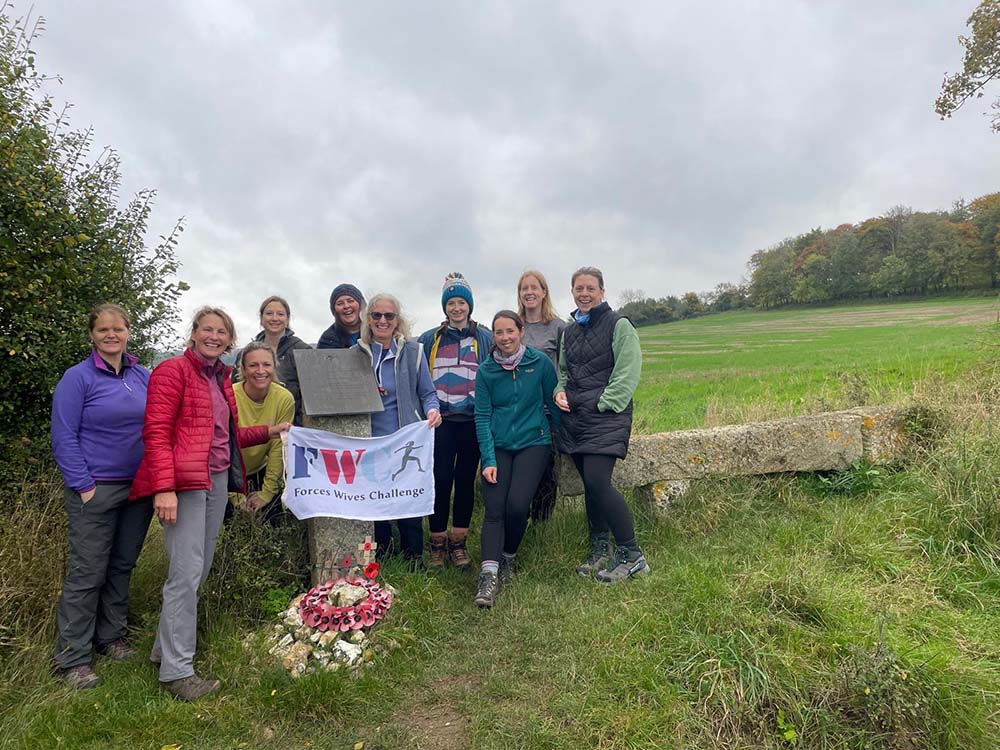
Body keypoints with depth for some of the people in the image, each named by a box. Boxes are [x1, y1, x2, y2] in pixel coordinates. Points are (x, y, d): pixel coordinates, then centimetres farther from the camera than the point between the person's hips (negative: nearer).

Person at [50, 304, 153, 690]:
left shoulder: (143, 376, 8)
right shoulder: (77, 377, -6)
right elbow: (64, 438, -8)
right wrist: (84, 486, -13)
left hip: (140, 488, 5)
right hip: (96, 491, -5)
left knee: (122, 567, 14)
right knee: (88, 572, 0)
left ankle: (111, 636, 30)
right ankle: (72, 658, 12)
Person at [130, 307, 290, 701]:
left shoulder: (221, 379, 18)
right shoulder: (173, 370, -4)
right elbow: (156, 432, -12)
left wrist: (268, 431, 14)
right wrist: (164, 488, -21)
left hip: (217, 482, 8)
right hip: (184, 483, -8)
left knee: (199, 569, 12)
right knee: (187, 572, -8)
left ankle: (166, 646, 28)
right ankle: (177, 670, 3)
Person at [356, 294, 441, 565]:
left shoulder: (413, 352, 1)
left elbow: (427, 394, 4)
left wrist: (432, 410, -15)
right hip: (370, 443, 2)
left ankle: (413, 561, 20)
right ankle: (379, 554, 30)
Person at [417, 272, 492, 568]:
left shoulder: (484, 338, 7)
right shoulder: (429, 340, 9)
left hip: (473, 420, 0)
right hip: (441, 421, 0)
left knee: (465, 479, 6)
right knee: (441, 480, -2)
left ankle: (458, 542, 17)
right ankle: (437, 542, 12)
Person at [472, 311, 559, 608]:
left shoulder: (540, 362, -1)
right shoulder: (486, 370, 1)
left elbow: (553, 403, 7)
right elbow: (482, 416, -1)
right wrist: (488, 460, -8)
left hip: (533, 442, -1)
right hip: (498, 446, 1)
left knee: (517, 505, -16)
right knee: (494, 508, -12)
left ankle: (508, 558, 11)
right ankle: (489, 576, -12)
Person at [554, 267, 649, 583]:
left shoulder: (618, 325, -4)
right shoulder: (570, 331, 16)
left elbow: (627, 372, -11)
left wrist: (603, 403, -14)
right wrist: (559, 391, 6)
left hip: (606, 415, -6)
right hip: (575, 417, 7)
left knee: (597, 482, -16)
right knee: (590, 485, 10)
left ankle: (632, 556, -2)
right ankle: (600, 550, 25)